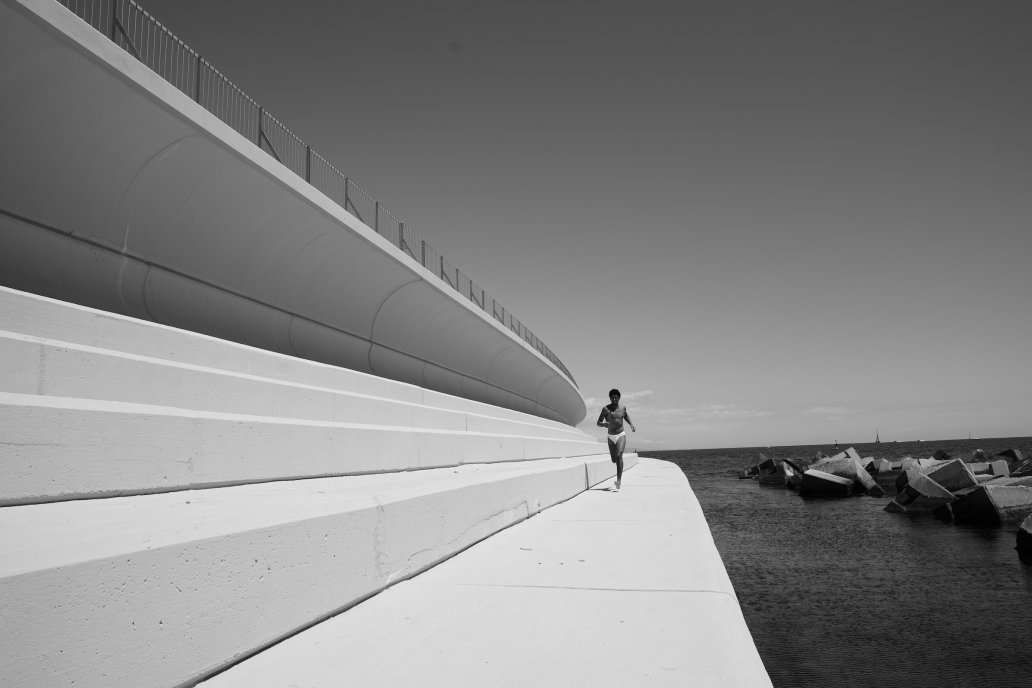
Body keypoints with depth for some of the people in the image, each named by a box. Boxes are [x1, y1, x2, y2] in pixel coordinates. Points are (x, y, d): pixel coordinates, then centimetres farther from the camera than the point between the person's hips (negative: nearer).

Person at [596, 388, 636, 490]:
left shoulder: (623, 408, 3)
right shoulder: (606, 409, -6)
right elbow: (598, 423, -6)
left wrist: (631, 424, 15)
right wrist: (603, 424, -27)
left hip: (621, 435, 0)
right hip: (610, 436, 0)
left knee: (619, 456, -21)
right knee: (614, 460, 7)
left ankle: (619, 480, -23)